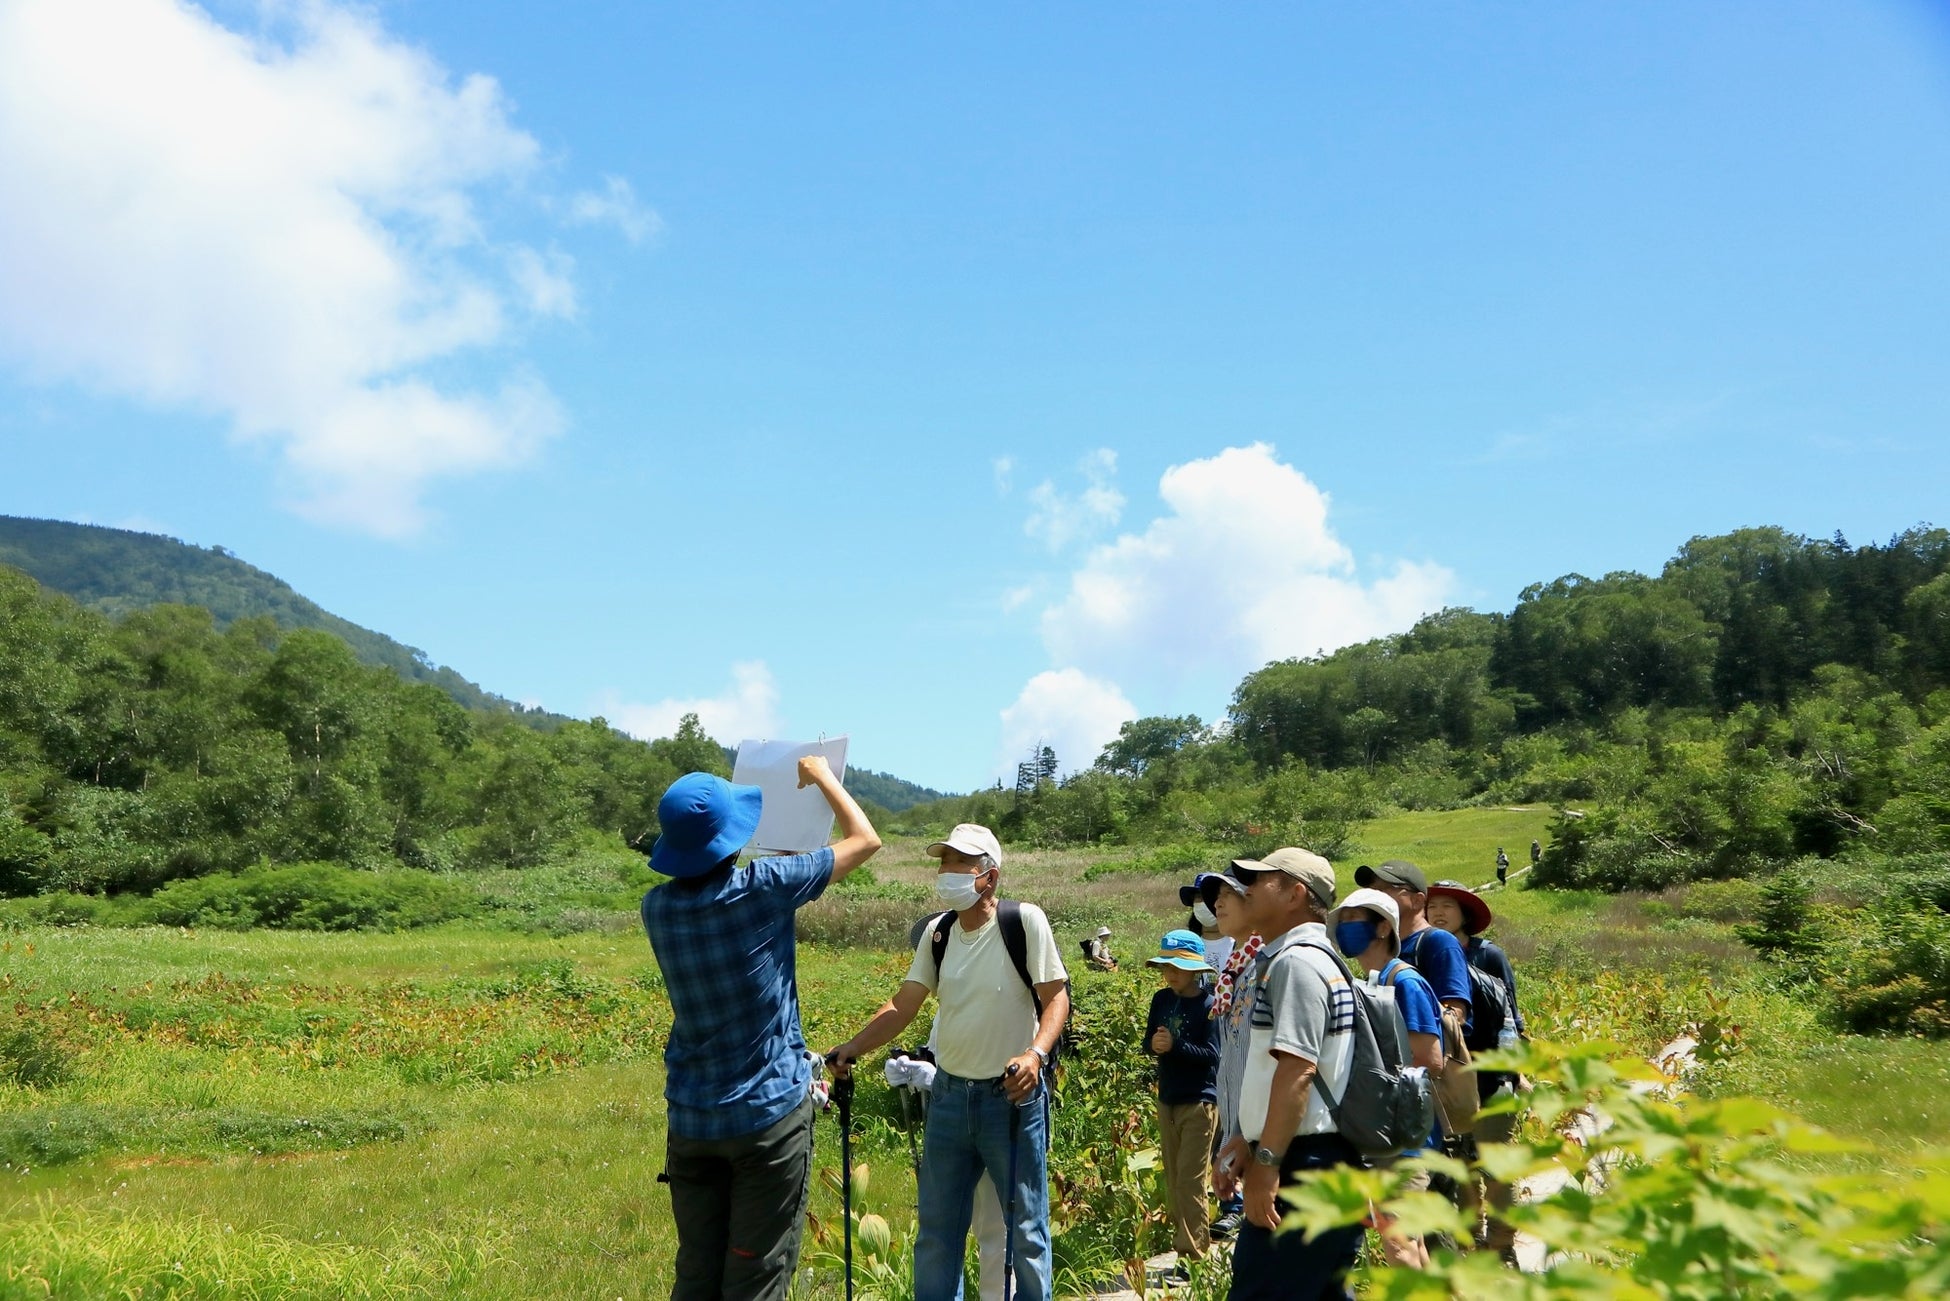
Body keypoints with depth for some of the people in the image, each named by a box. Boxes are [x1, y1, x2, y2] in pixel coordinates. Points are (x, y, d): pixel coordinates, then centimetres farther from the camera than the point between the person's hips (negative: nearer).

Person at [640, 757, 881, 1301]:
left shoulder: (657, 908, -3)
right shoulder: (763, 888, -16)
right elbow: (865, 839, -3)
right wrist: (822, 776, 11)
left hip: (691, 1119, 5)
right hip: (770, 1113, -5)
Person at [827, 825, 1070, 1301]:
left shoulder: (1024, 921, -11)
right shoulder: (939, 932, 5)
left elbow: (1056, 996, -12)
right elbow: (902, 1006, 4)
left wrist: (1035, 1054, -28)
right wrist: (850, 1049, -9)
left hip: (1012, 1096, -5)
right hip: (949, 1094, 5)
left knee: (1025, 1226, 6)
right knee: (936, 1226, 13)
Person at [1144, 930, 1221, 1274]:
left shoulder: (1209, 1005, -12)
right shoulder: (1162, 1000, 6)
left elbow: (1212, 1053, -18)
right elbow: (1148, 1041, 7)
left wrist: (1175, 1046, -28)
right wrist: (1154, 1044, -16)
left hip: (1199, 1102, -7)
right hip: (1167, 1100, 7)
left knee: (1190, 1181, -6)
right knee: (1173, 1180, 11)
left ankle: (1192, 1257, -3)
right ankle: (1186, 1241, 20)